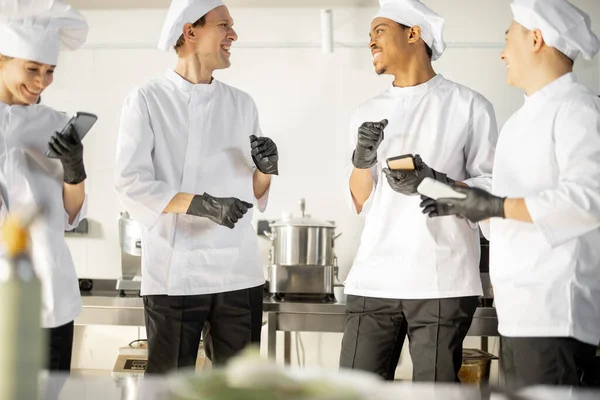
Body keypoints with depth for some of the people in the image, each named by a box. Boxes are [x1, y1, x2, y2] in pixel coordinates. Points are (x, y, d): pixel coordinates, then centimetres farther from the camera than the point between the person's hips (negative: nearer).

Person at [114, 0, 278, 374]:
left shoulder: (242, 104, 12)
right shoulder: (147, 100, -1)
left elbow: (255, 192, 15)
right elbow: (133, 185, -10)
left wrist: (267, 171, -7)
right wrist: (201, 203, -21)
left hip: (238, 271, 4)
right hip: (175, 273, -4)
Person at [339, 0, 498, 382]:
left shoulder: (469, 106, 1)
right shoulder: (369, 113, 15)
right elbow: (361, 203, 14)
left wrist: (435, 183, -16)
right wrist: (362, 160, -6)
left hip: (441, 281, -4)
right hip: (375, 278, 4)